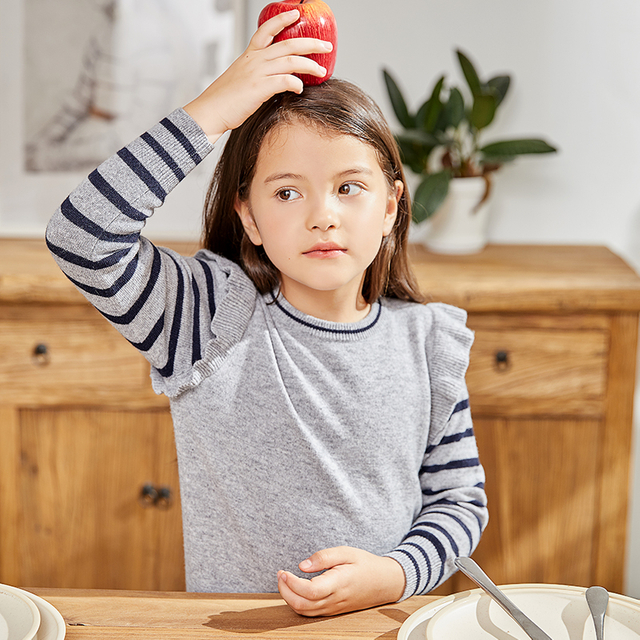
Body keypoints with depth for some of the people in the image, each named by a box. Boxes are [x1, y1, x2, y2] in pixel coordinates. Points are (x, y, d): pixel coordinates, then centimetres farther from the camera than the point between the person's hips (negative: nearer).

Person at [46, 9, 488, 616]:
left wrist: (392, 576, -12)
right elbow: (81, 237, -19)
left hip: (384, 623, 3)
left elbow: (458, 496, 8)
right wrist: (211, 112, -20)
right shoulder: (213, 319, -5)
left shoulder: (426, 341, 1)